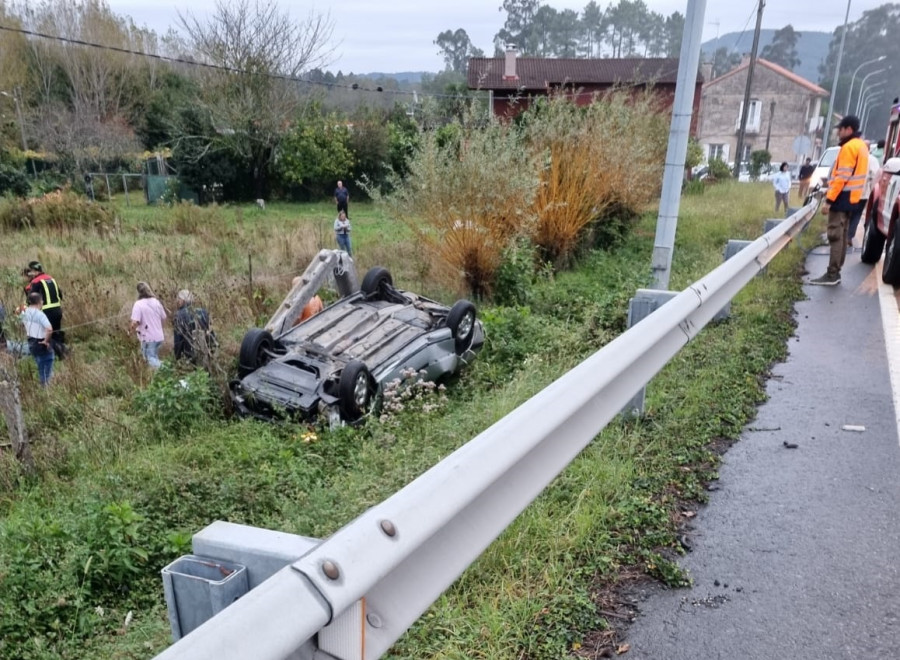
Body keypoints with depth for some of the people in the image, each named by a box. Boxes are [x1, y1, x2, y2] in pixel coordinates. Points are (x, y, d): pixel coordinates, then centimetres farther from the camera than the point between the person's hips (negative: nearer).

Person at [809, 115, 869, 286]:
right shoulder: (861, 146, 17)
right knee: (841, 235, 11)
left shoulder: (849, 147, -15)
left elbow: (842, 177, -21)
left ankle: (831, 275, -12)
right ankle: (835, 273, 14)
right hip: (851, 197, 10)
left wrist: (829, 200, -22)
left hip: (842, 197, -10)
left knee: (835, 235, -10)